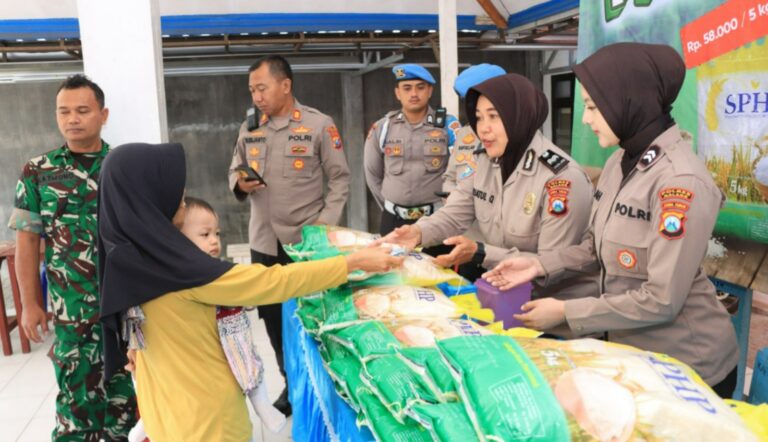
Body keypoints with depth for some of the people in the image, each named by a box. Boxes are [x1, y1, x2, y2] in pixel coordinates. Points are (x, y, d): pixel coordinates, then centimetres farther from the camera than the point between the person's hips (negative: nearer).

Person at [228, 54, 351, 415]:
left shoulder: (319, 125, -5)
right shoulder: (249, 129, 9)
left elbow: (339, 180, -4)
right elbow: (235, 170, 15)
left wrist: (324, 226, -13)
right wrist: (240, 184, -9)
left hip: (307, 243, -4)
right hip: (263, 243, 5)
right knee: (272, 317, 13)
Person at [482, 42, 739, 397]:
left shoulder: (681, 182, -26)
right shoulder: (620, 162, -1)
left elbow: (661, 301, -25)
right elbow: (597, 246, 8)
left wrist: (566, 312, -19)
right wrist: (539, 264, -7)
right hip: (627, 349, 7)